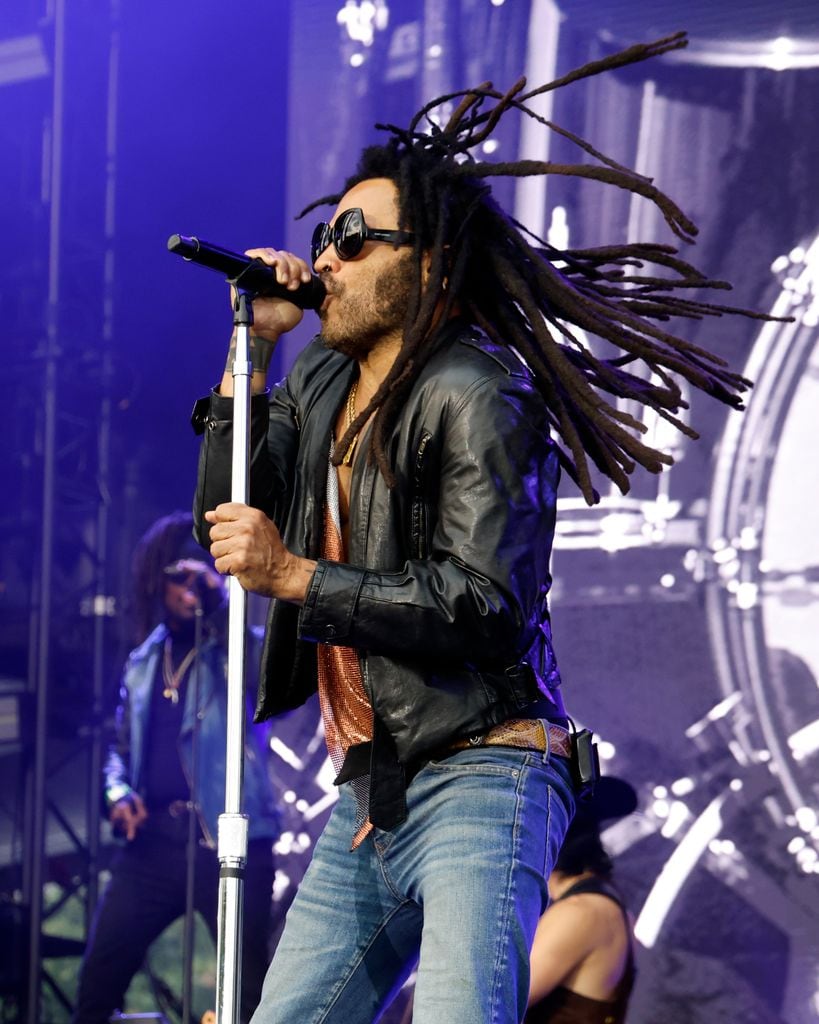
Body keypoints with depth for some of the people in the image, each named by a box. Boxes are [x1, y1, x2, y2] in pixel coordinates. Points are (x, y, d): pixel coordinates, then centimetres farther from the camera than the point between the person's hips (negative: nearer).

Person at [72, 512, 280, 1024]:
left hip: (230, 842, -5)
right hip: (153, 841, 5)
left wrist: (221, 595, -22)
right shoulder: (143, 663, 17)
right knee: (98, 980, 1)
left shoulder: (239, 648, 1)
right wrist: (119, 793, 4)